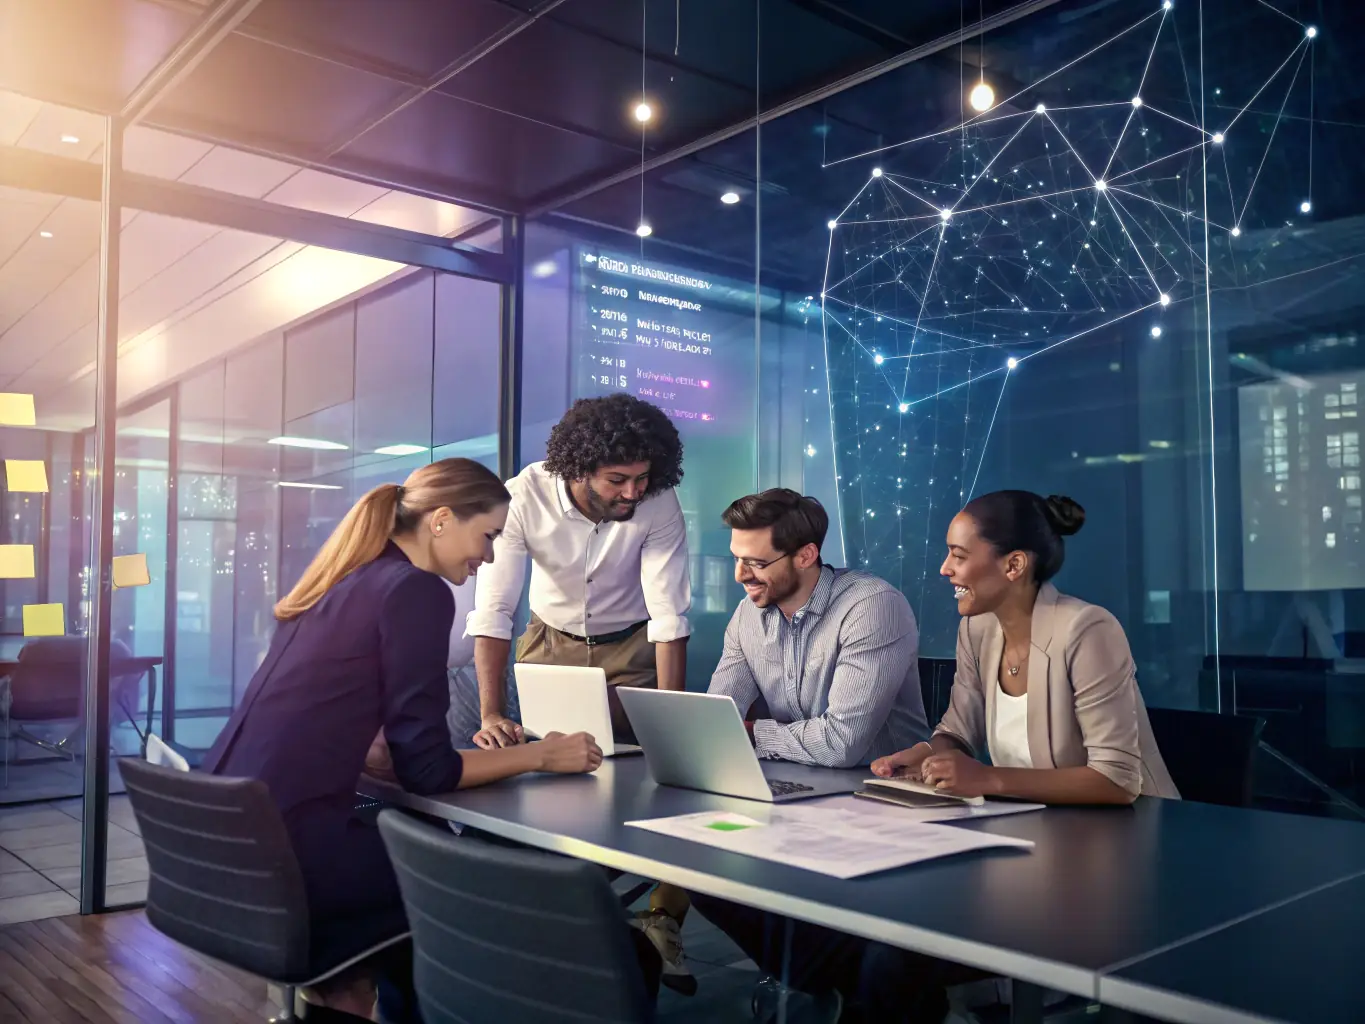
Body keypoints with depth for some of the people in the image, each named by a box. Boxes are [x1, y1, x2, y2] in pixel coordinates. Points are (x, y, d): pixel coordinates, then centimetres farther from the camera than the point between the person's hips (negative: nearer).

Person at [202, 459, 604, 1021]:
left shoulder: (343, 580, 13)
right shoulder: (417, 591, -11)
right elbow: (426, 769, -11)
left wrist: (473, 750, 18)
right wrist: (541, 755, 2)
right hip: (282, 850, -9)